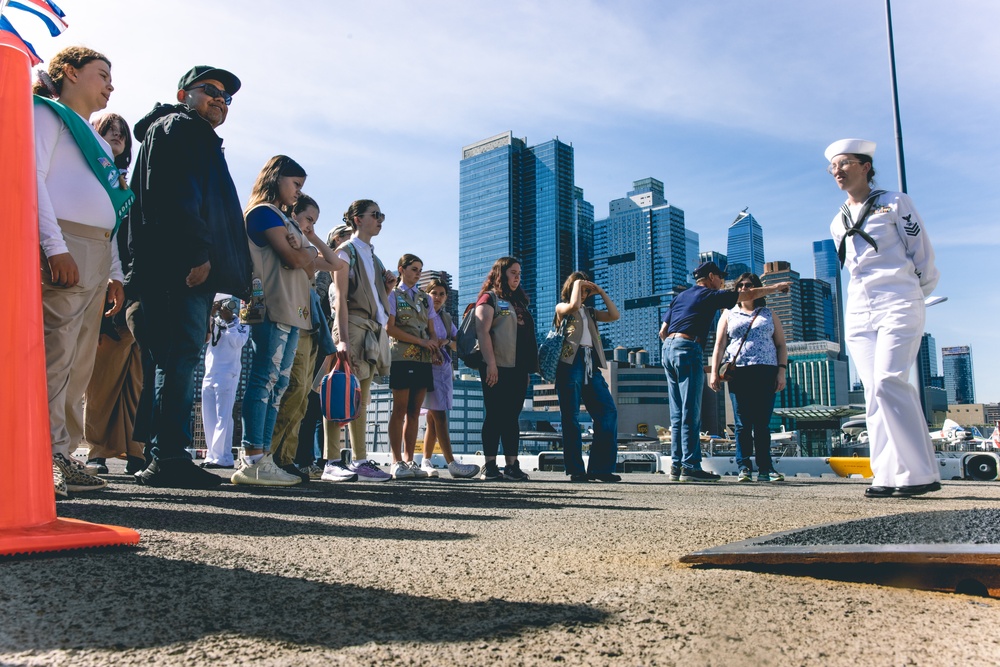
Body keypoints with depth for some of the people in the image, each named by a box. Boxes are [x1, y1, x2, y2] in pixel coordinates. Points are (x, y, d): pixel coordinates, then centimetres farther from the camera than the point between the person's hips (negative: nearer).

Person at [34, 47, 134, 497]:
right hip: (63, 248, -8)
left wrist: (115, 272, 19)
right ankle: (45, 458, -12)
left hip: (97, 256, 8)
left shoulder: (96, 138, 30)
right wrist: (55, 247, -18)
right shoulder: (48, 113, 7)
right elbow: (33, 176, -8)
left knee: (79, 364, 5)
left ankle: (64, 457, 8)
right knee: (55, 354, -13)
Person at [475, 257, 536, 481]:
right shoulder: (490, 298, 0)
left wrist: (528, 368, 16)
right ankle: (490, 466, -1)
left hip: (518, 368, 7)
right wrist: (490, 364, -19)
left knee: (512, 416, 6)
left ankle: (512, 466, 7)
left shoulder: (518, 302, 22)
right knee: (495, 416, -5)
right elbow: (482, 331, -11)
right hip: (498, 367, -7)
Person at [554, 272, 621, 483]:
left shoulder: (590, 311, 26)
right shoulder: (561, 308, 11)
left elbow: (614, 315, 13)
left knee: (608, 411, -6)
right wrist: (576, 283, 4)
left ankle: (600, 467, -3)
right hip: (570, 362, -5)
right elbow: (574, 305, -11)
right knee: (571, 416, -5)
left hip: (591, 364, 5)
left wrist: (601, 292, 15)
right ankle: (576, 470, -2)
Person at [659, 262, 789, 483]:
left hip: (667, 349, 8)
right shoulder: (710, 295, 4)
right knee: (691, 413, -9)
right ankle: (690, 466, -11)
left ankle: (676, 466, 6)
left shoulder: (680, 297, 23)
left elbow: (663, 332, 18)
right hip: (688, 349, -8)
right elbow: (750, 294, 11)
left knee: (677, 414, 8)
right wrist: (776, 287, 24)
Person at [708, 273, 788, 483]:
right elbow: (719, 345, 11)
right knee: (743, 424, -4)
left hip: (765, 372, 0)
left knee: (762, 423, -2)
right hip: (738, 372, 0)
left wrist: (781, 371, 0)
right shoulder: (729, 315, 18)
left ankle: (765, 468, 2)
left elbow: (781, 345, 13)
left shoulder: (769, 314, 19)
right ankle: (744, 468, -1)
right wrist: (714, 372, 0)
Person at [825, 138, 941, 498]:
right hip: (858, 310, 6)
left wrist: (917, 292, 12)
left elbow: (922, 251, 6)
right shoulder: (838, 222, 19)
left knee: (888, 382, -20)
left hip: (898, 303, -5)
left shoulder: (895, 203, 5)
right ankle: (889, 475, -1)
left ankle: (920, 472, -15)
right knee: (874, 392, -1)